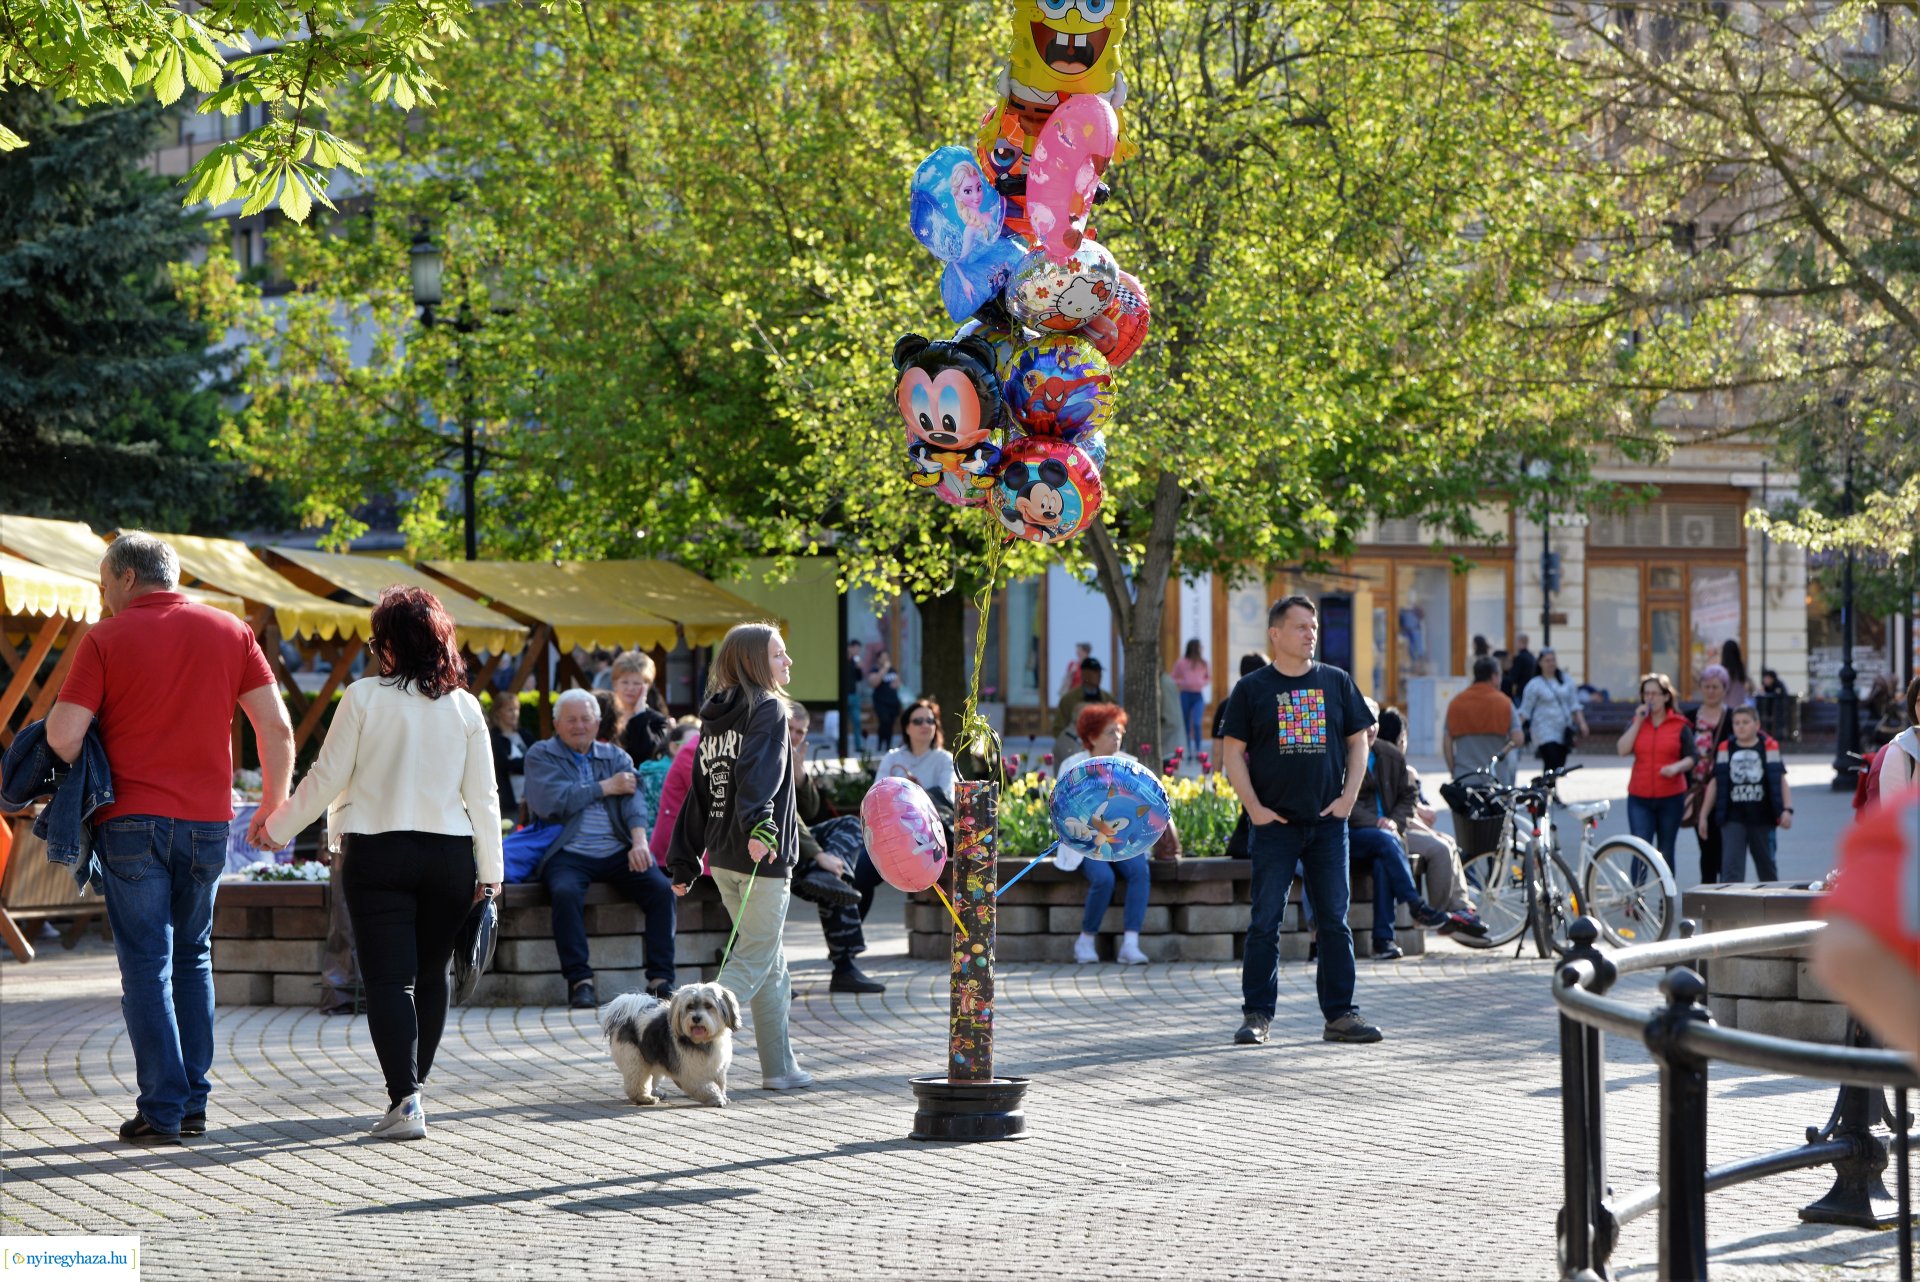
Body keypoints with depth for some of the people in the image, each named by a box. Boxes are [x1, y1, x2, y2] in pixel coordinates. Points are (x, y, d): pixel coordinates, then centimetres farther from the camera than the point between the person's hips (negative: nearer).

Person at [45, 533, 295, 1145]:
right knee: (193, 958, 17)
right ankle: (193, 1105, 15)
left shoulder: (105, 639, -4)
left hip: (132, 820, -3)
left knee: (146, 965, 1)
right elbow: (277, 728, 2)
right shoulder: (230, 631, 6)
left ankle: (161, 1110, -3)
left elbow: (62, 736, -11)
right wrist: (274, 806, 13)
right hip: (207, 821, 3)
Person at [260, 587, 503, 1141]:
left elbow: (326, 779, -4)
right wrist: (489, 872, 11)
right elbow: (483, 796, 4)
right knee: (430, 975, 17)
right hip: (449, 856, 3)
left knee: (389, 980, -4)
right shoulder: (465, 706, 2)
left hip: (378, 853, -3)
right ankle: (411, 1088, 26)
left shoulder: (364, 697, -7)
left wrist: (278, 829, 10)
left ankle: (405, 1099, -17)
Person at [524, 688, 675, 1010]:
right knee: (566, 893, -35)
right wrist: (606, 787, -2)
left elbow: (633, 801, 3)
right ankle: (580, 981, -29)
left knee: (662, 889, -21)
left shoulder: (616, 757, 19)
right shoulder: (541, 755, 9)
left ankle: (661, 980, -18)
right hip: (568, 853, -3)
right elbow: (552, 802, -9)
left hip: (617, 851, 3)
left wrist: (640, 841, -17)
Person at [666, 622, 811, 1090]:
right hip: (762, 858, -8)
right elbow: (758, 771, -26)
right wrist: (758, 826, -38)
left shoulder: (715, 717, 15)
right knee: (752, 961, -4)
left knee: (771, 964, 16)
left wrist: (684, 862, 17)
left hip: (723, 857, 8)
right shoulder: (768, 709, -8)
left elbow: (699, 793, 16)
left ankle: (779, 1067, 19)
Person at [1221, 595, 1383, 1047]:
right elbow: (1233, 751, 2)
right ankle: (1257, 1014, 3)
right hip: (1274, 824, -2)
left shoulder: (1337, 682, 8)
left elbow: (1358, 741, 12)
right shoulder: (1252, 689, 2)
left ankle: (1340, 1014, 8)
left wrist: (1348, 797, 1)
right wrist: (1254, 807, -7)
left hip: (1328, 823, 2)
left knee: (1335, 921, 3)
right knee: (1265, 922, -2)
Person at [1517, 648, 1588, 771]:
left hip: (1563, 732, 5)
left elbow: (1574, 705, 15)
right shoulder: (1534, 685, -1)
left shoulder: (1566, 681, 11)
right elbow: (1525, 711, -1)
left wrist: (1581, 723, 5)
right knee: (1552, 764, -17)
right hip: (1545, 732, -5)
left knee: (1560, 765, 5)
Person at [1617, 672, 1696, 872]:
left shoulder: (1680, 726, 2)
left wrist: (1677, 767, -21)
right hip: (1639, 798, 1)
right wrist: (1638, 721, -8)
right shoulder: (1636, 722, 8)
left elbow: (1690, 758, 0)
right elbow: (1623, 750, -6)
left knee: (1665, 853, 8)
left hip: (1671, 797, -1)